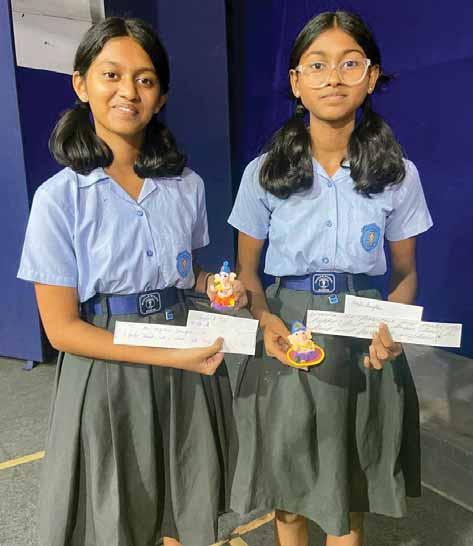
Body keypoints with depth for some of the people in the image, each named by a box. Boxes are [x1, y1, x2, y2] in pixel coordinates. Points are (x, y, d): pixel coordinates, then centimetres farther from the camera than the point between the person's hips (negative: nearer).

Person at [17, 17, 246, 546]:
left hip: (187, 370, 3)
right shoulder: (59, 197, -11)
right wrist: (172, 356, -19)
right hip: (107, 374, -3)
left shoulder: (187, 185, 0)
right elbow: (61, 327, -12)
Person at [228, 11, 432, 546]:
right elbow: (247, 272, 4)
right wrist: (266, 320, -16)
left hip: (362, 339, 1)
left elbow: (405, 273, 6)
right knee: (289, 493, 15)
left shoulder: (399, 174, -2)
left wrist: (392, 327, -14)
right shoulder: (264, 173, -4)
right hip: (288, 338, 0)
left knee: (348, 500, 15)